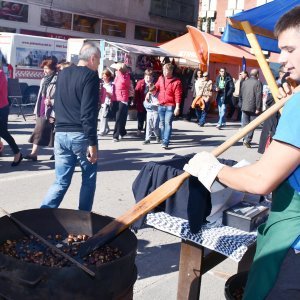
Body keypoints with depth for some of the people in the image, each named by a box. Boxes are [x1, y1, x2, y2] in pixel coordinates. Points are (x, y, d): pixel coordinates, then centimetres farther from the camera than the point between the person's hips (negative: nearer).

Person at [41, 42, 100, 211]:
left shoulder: (63, 73, 14)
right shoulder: (90, 75, -9)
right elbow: (89, 112, -18)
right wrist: (92, 142, -17)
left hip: (61, 134, 6)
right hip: (81, 135, -6)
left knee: (61, 182, 9)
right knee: (89, 179, 12)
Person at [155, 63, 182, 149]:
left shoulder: (176, 81, -8)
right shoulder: (161, 78, 7)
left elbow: (178, 96, -11)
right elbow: (156, 87, 21)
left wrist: (177, 108, -15)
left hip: (170, 106, -5)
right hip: (161, 105, 5)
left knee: (168, 123, -9)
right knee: (162, 123, 13)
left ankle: (165, 142, -11)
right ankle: (163, 139, 25)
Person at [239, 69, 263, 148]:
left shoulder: (245, 82, 10)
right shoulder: (258, 83, -9)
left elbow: (241, 95, 14)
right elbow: (259, 96, -15)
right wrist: (258, 108, -14)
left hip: (244, 107, 5)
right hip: (253, 108, -5)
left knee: (245, 124, 11)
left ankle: (245, 139, 12)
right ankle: (247, 140, -9)